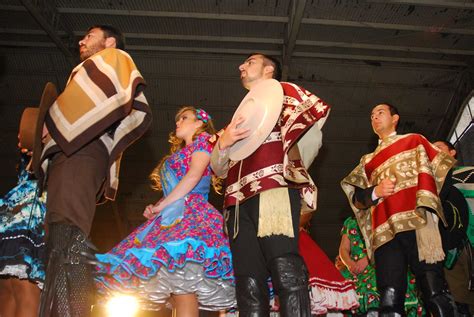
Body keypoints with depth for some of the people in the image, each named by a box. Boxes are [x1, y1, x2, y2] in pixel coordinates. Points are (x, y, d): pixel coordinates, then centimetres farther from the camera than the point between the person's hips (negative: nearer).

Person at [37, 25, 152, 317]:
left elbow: (140, 112, -7)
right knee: (62, 247, 0)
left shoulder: (114, 60, 12)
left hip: (80, 156, -9)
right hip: (70, 157, 9)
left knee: (67, 242, -23)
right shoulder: (91, 75, 37)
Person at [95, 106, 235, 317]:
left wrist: (162, 205, -8)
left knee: (181, 277, -28)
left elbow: (194, 175, -7)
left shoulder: (203, 139, 11)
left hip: (191, 212, -8)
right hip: (171, 216, 8)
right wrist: (156, 208, 6)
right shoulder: (177, 154, 33)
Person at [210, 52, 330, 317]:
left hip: (276, 186, -6)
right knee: (249, 282, -4)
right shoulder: (241, 113, 35)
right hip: (240, 199, 6)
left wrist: (285, 138, 0)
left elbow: (319, 108, -1)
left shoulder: (281, 91, 20)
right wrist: (224, 142, 8)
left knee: (286, 271, -19)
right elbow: (219, 168, 28)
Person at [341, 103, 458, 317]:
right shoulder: (368, 161, 31)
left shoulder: (415, 141, 24)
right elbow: (357, 198, 22)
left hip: (417, 222, -2)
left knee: (435, 294, -14)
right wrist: (375, 192, 0)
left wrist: (426, 206, -7)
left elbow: (441, 170, 10)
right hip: (385, 231, 2)